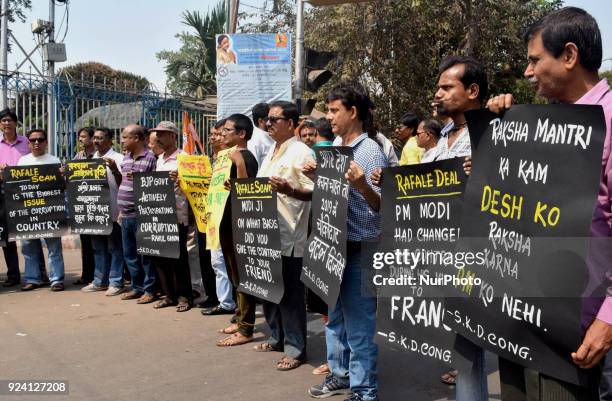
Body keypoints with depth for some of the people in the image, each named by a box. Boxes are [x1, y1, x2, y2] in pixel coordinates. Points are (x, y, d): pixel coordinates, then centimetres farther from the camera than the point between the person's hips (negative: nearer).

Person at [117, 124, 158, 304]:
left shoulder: (150, 158, -11)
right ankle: (137, 287, 25)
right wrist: (121, 210, 20)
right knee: (129, 254, 13)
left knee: (145, 254, 0)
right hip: (126, 215, 8)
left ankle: (149, 290, 11)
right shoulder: (126, 158, 14)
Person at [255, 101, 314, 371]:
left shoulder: (301, 152, -9)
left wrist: (290, 190, -30)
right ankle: (277, 338, 30)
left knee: (290, 292, -2)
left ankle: (295, 348, 9)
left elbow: (314, 192, -14)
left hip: (288, 235, -9)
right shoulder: (271, 153, 17)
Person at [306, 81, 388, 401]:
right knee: (334, 316, 18)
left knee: (358, 324, 1)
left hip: (359, 249, -8)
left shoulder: (370, 152, -13)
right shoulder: (334, 146, 10)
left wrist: (363, 186, -33)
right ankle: (340, 374, 34)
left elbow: (382, 206, -16)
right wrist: (316, 177, 2)